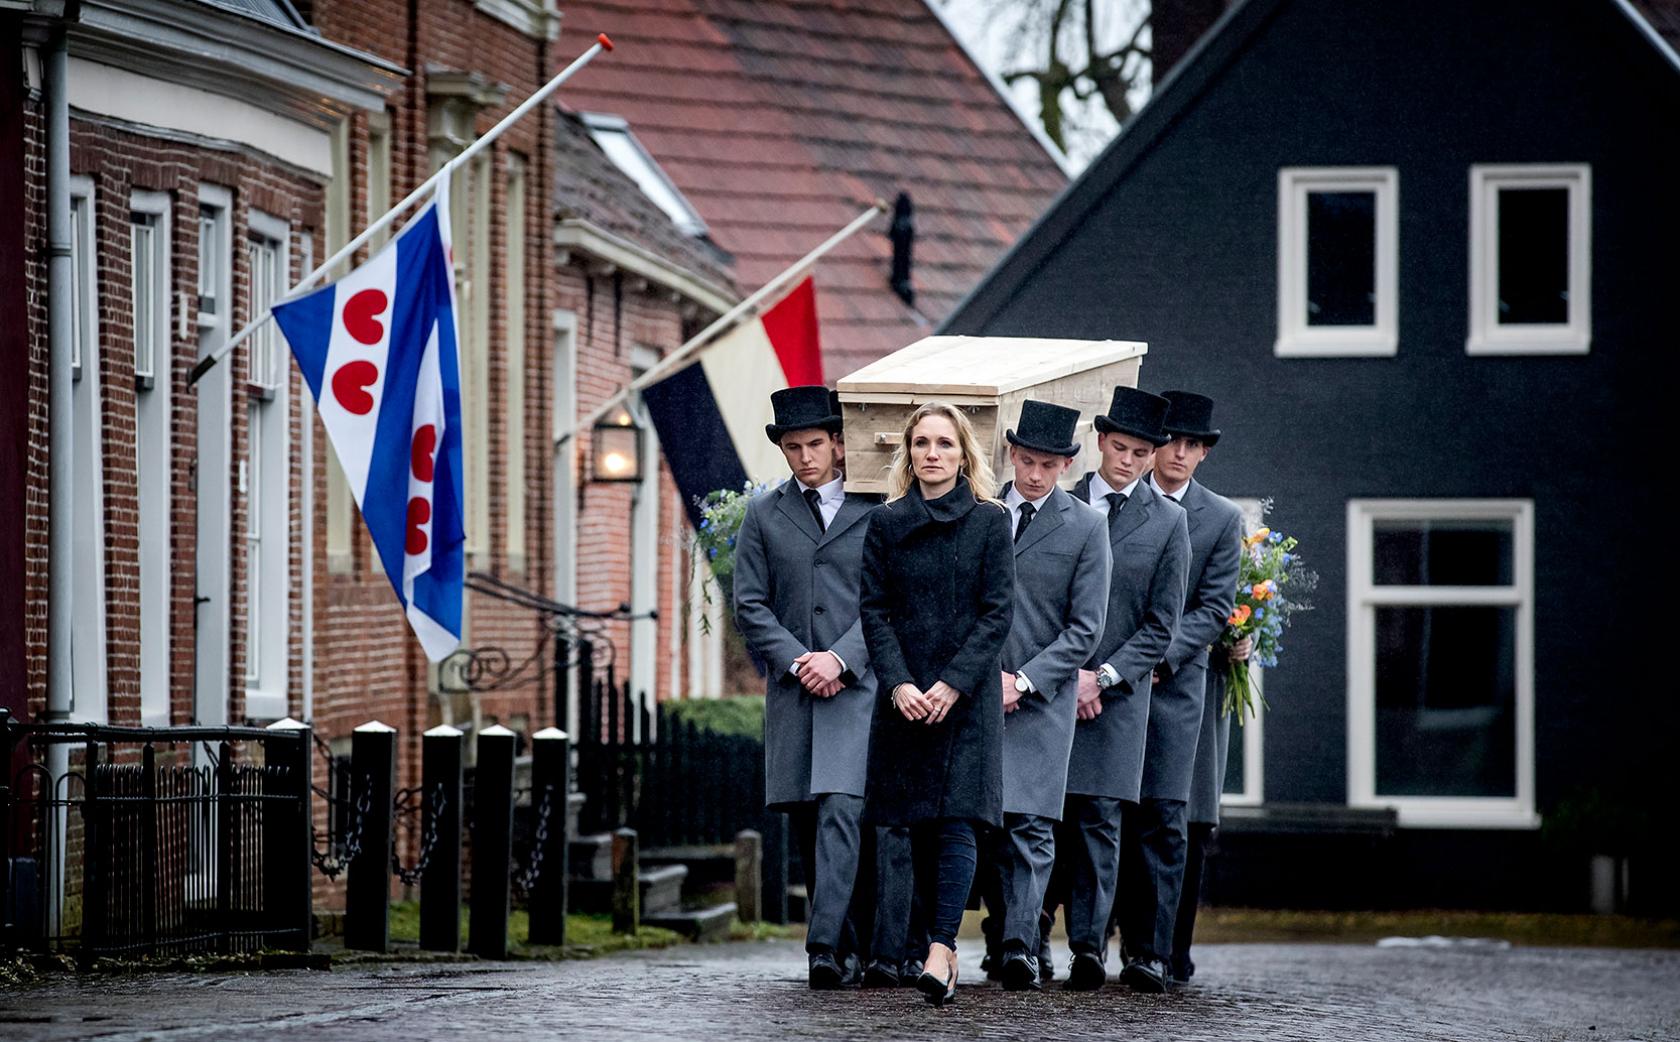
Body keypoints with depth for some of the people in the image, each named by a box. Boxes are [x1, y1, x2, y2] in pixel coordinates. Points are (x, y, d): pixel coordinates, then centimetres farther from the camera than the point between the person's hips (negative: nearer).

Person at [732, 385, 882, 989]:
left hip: (858, 685, -4)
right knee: (807, 825, 5)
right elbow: (750, 605, 7)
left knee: (840, 812, -17)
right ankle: (849, 947, 15)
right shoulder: (764, 516, 11)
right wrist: (796, 662, -7)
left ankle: (825, 947, -23)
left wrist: (839, 658, -12)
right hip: (792, 690, 4)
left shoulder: (877, 511, 4)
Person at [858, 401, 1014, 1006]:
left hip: (968, 694, -3)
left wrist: (953, 684, -13)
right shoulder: (886, 524, 8)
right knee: (920, 826, 5)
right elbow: (875, 611, 4)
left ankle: (940, 954, -22)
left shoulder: (990, 522, 1)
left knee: (955, 820, -13)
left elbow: (997, 613, -3)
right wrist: (899, 684, -9)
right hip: (905, 697, 3)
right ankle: (944, 948, 14)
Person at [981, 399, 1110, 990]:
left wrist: (1023, 681, -11)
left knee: (1031, 825, -10)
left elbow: (1085, 629, -2)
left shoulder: (1086, 528, 1)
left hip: (1043, 697, -2)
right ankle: (1003, 933, 14)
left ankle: (1021, 947, -15)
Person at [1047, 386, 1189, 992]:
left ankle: (1088, 944, -4)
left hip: (1118, 692, -1)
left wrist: (1102, 676, -7)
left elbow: (1161, 625, 4)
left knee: (1099, 817, -6)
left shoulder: (1168, 523, 6)